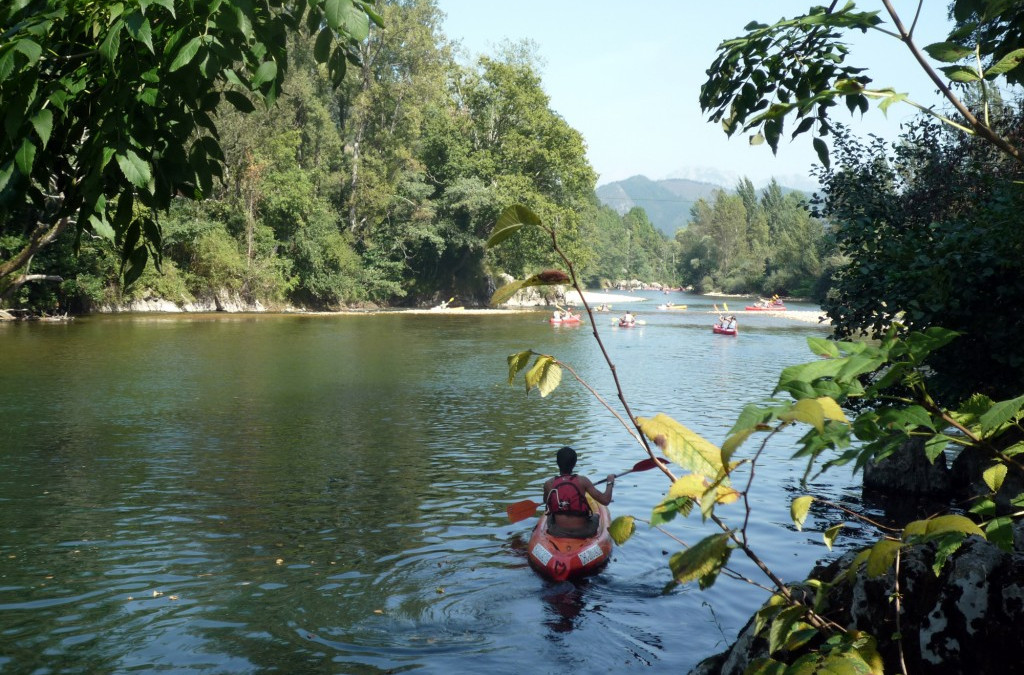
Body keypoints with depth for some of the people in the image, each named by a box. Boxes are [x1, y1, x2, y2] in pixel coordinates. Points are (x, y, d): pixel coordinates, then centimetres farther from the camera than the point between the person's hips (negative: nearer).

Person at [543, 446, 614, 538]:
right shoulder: (582, 481, -12)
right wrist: (610, 483, 4)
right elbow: (605, 500, -13)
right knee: (596, 516, 32)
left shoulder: (549, 484, -6)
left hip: (557, 533, 1)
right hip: (582, 532, -1)